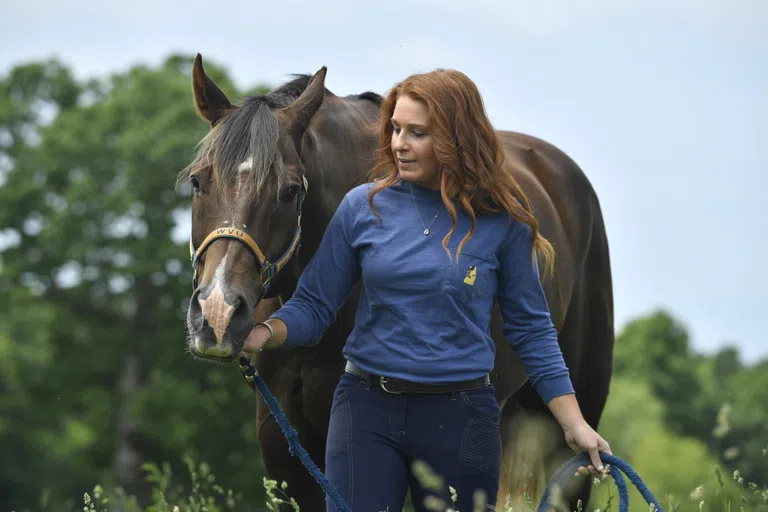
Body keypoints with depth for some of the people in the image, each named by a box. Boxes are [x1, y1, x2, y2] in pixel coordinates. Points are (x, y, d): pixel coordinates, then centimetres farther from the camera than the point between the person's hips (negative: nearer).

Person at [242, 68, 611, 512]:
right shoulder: (363, 206, 0)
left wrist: (575, 425, -1)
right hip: (367, 409, 1)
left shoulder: (501, 218, -3)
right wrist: (264, 333, -20)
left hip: (459, 419, 0)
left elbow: (531, 328, 3)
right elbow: (314, 307, 1)